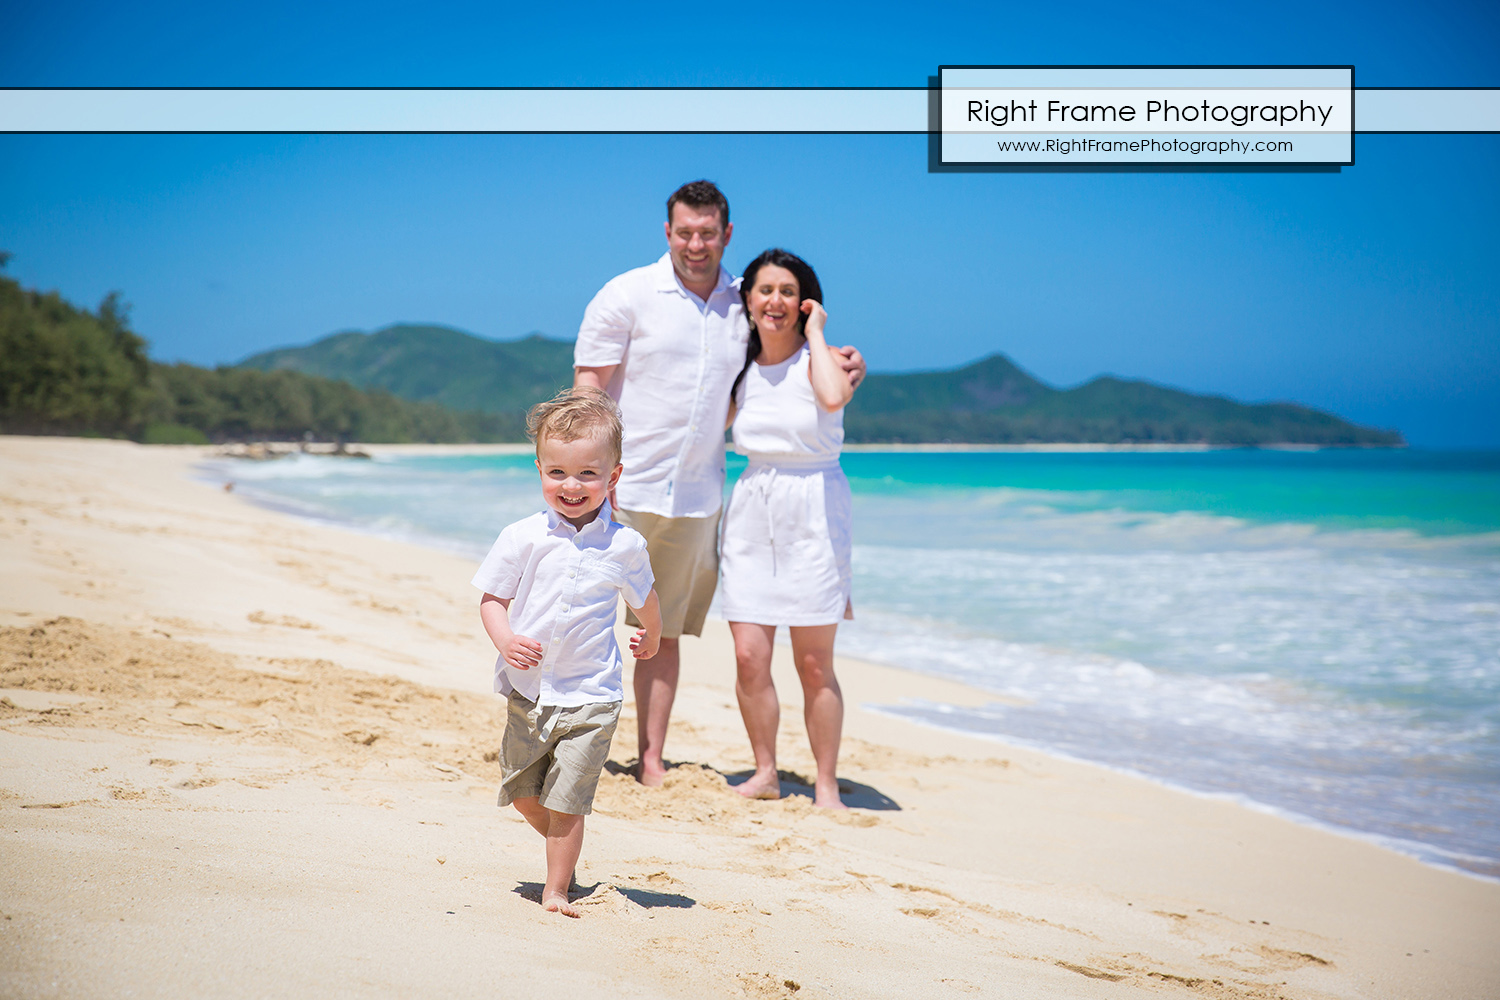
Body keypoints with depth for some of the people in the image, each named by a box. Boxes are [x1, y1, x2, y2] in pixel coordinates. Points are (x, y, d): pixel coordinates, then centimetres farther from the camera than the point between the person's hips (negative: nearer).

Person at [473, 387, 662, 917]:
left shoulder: (624, 545, -6)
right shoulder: (522, 538, -7)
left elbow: (644, 600, 13)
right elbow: (492, 599, -1)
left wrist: (651, 639, 30)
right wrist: (505, 640, -20)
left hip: (590, 695, -2)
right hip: (528, 689, 2)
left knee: (566, 802, -1)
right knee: (522, 793, 15)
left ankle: (557, 889, 14)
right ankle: (563, 841, 42)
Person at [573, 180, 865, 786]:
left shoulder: (744, 304, 9)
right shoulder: (627, 296, -4)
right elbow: (588, 386, -6)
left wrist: (838, 362, 3)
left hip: (696, 500, 4)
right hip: (623, 489, -3)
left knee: (664, 632, 9)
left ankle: (651, 761, 16)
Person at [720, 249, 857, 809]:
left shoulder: (823, 359, -4)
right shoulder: (741, 368, 10)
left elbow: (834, 397, -29)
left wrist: (814, 332, -17)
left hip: (813, 509, -4)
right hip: (752, 507, 4)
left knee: (814, 663, 0)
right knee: (749, 657, 1)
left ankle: (827, 786, 11)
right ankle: (765, 773, 17)